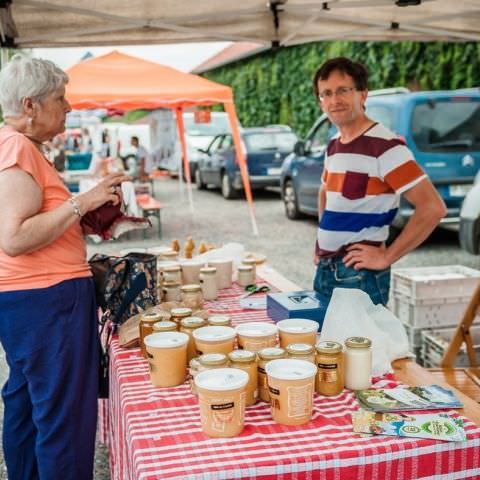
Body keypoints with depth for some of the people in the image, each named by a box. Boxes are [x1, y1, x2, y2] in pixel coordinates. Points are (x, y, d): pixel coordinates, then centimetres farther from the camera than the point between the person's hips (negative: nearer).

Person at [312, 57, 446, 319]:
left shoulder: (384, 145, -15)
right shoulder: (333, 146, 10)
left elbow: (433, 207, -22)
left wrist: (387, 257, -17)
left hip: (358, 276, -8)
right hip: (325, 272, 8)